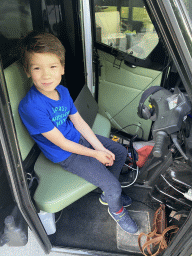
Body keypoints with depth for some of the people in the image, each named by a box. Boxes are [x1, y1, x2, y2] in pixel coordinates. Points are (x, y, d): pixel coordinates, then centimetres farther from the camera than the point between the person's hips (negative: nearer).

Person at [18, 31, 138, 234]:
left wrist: (101, 148, -6)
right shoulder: (31, 107, -30)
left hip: (79, 138, 8)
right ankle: (116, 210, 28)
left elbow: (79, 122, 1)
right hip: (66, 155, -8)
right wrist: (95, 154, -15)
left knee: (120, 152, 13)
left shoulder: (62, 91, -6)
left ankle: (107, 195, 34)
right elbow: (61, 143, -23)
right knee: (113, 186, -10)